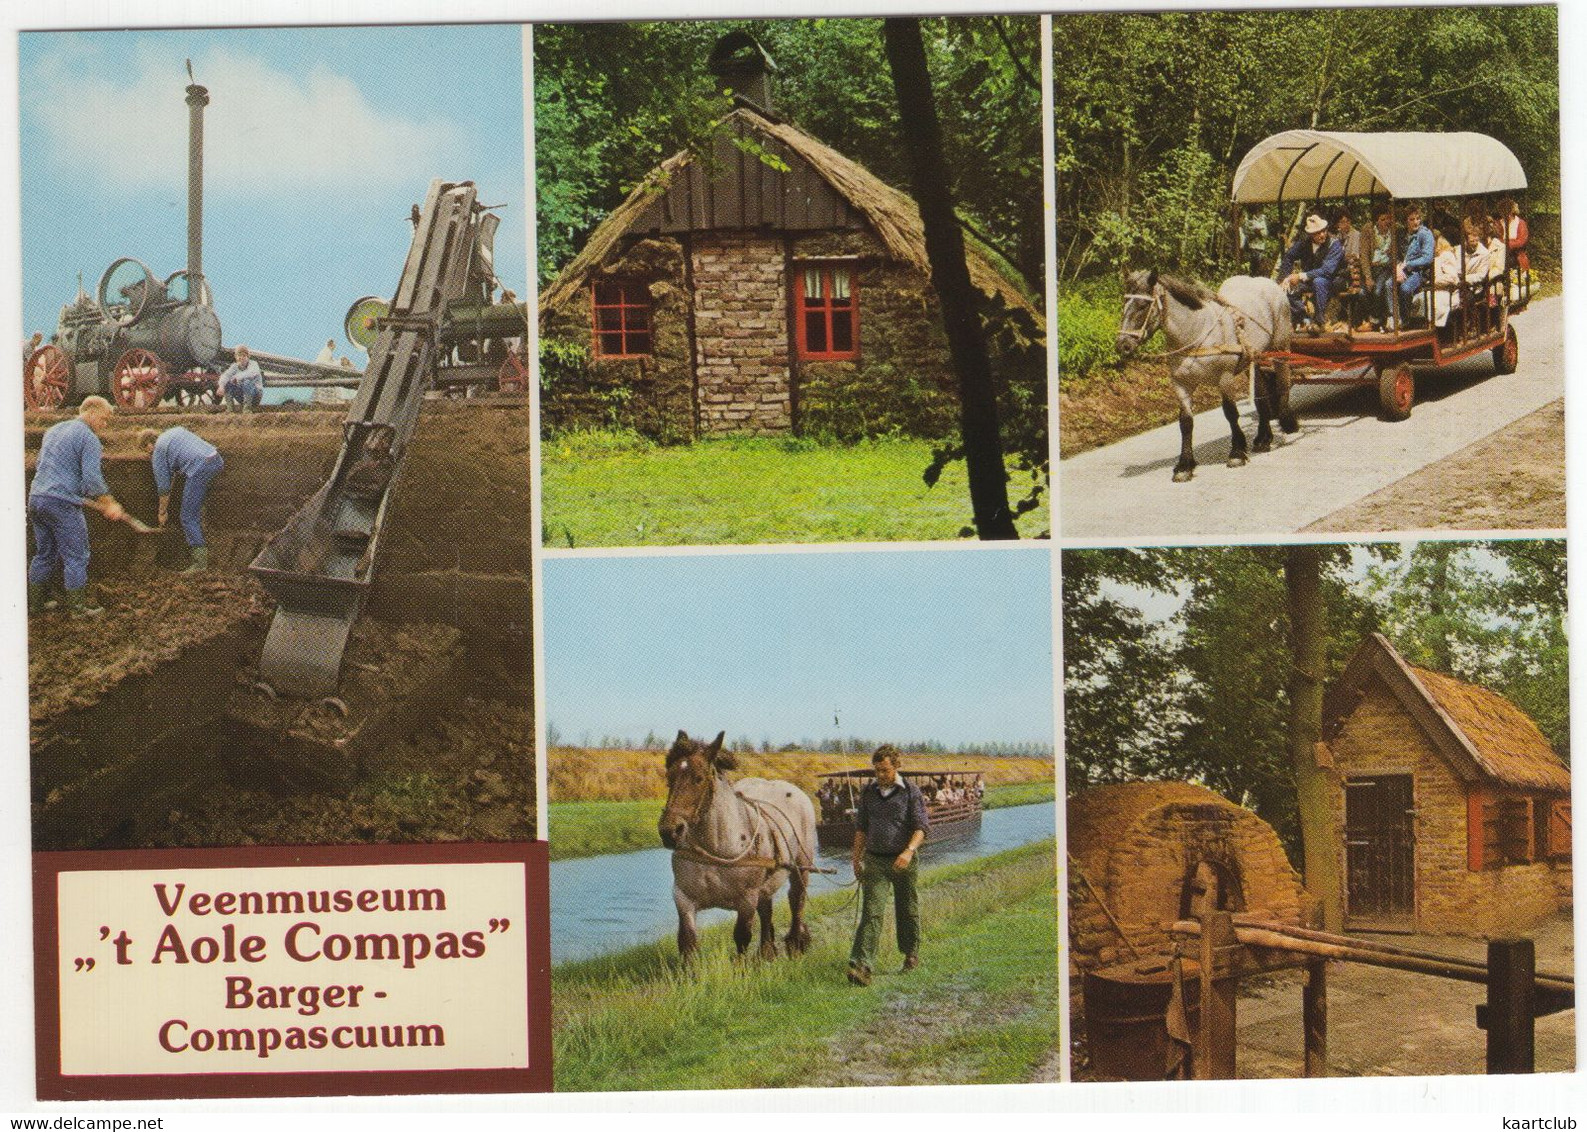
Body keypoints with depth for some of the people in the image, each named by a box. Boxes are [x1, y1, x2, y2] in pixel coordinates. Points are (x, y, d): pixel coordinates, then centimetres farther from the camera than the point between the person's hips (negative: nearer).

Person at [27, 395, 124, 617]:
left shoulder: (53, 430, 19)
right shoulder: (89, 439, -8)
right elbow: (92, 479, -15)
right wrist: (110, 505, -4)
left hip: (36, 498, 8)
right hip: (62, 503, -8)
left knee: (44, 555, 16)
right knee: (76, 557, 0)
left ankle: (34, 604, 19)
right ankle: (77, 605, 2)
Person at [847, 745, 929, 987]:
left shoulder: (911, 792, -4)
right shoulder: (868, 792, 7)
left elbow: (920, 827, -10)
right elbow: (861, 828, 16)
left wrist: (909, 851, -26)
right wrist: (856, 860, 13)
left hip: (903, 861, -2)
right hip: (875, 860, 2)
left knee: (907, 910, 13)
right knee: (871, 912, -11)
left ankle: (912, 953, 37)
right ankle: (861, 966, -21)